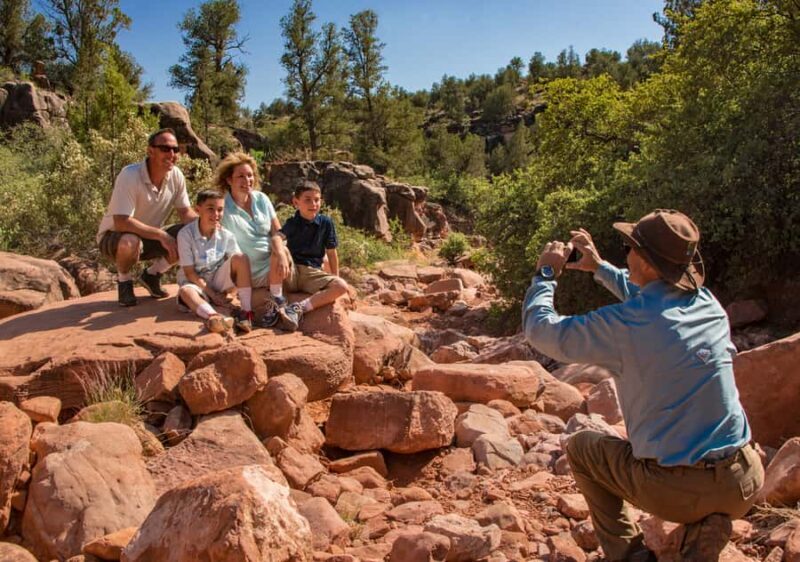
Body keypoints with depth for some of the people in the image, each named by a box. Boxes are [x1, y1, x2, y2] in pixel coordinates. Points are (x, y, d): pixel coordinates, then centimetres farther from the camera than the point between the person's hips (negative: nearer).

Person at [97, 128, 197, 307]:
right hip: (114, 237, -5)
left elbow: (186, 213, -2)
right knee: (130, 242, -40)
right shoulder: (130, 176, -28)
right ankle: (124, 281, -5)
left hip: (150, 238, 6)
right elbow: (121, 222, -34)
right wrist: (161, 234, -35)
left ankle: (152, 274, 7)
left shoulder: (176, 176, -11)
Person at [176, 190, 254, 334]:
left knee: (240, 257, -21)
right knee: (186, 292, -37)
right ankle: (216, 317, -65)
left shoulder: (226, 235, -7)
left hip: (218, 280, 3)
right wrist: (212, 294, -19)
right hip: (196, 282, -3)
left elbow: (240, 264, -2)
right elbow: (189, 273, -15)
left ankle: (247, 312, -30)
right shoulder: (185, 234, -15)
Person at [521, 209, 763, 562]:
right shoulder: (709, 305, 0)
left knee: (581, 446, 20)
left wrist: (546, 274, 9)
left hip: (675, 490, -4)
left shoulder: (624, 324, -18)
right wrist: (599, 267, 27)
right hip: (745, 484, 5)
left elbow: (541, 330, -5)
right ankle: (705, 526, 14)